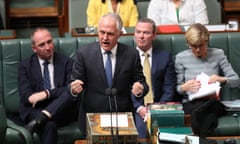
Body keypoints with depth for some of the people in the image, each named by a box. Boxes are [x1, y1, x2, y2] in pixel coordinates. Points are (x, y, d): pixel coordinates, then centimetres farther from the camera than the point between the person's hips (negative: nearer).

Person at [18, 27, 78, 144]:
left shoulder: (67, 62, 10)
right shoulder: (25, 66, 9)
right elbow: (25, 96, -4)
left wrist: (47, 93, -18)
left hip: (62, 110, 2)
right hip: (35, 109, -1)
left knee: (70, 92, -32)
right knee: (49, 125, -37)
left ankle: (37, 121, -40)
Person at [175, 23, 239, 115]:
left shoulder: (218, 54, 5)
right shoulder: (181, 58, 5)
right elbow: (177, 88, 9)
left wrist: (221, 79, -16)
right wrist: (184, 87, -15)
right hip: (190, 103, -1)